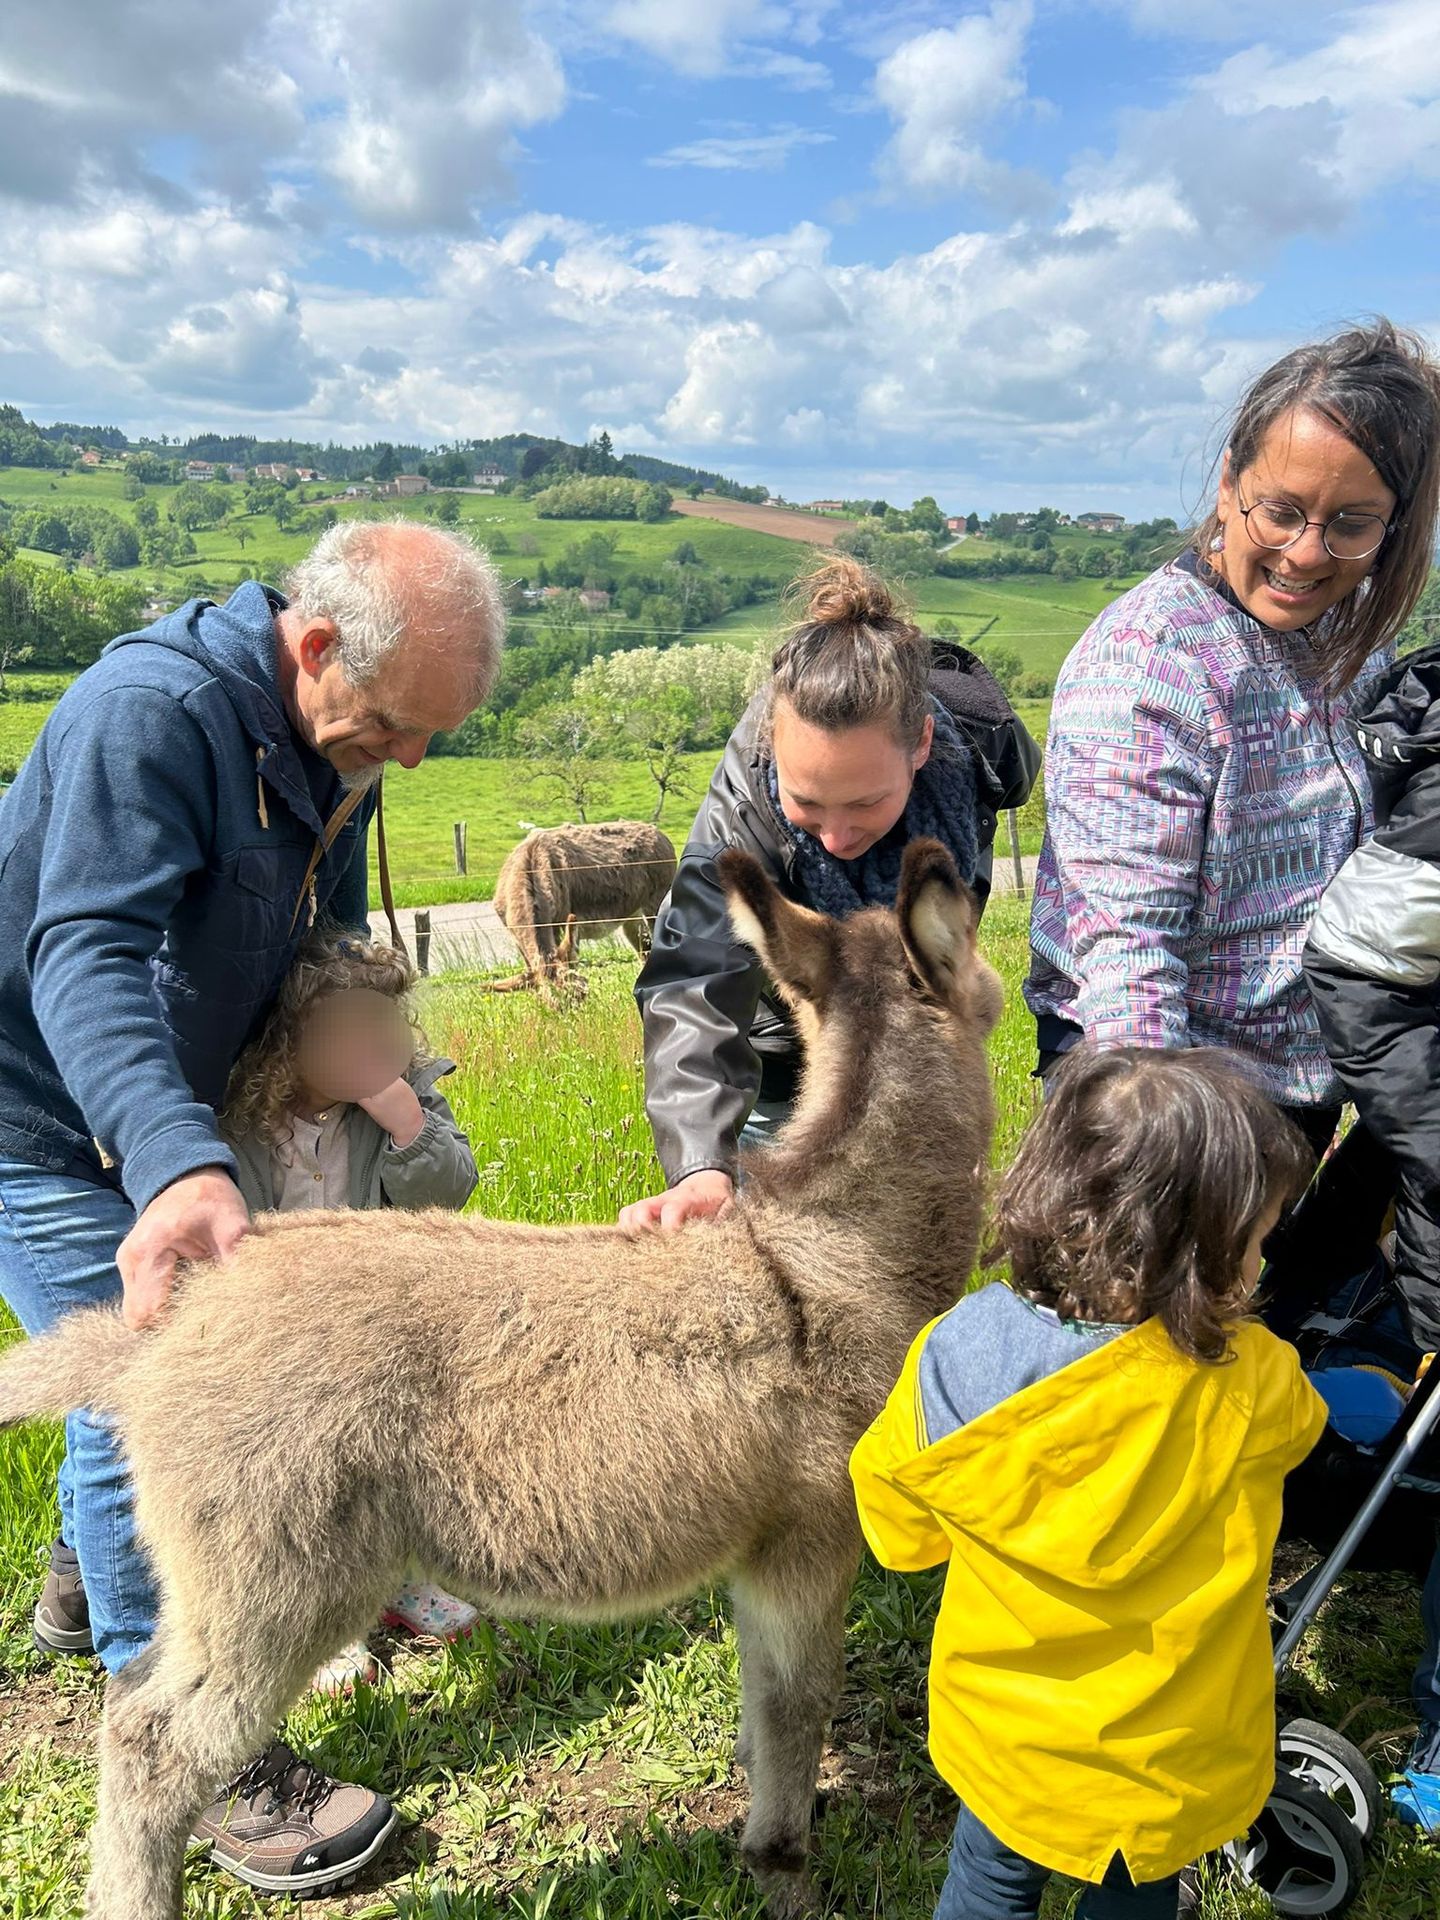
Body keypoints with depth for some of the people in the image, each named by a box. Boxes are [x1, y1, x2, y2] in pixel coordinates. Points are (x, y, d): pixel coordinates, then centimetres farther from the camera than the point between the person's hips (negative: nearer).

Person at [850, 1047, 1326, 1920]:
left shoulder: (956, 1351, -26)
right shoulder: (1251, 1385, -31)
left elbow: (899, 1530, -8)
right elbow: (1309, 1417, -4)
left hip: (1000, 1736, 1)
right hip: (1164, 1754, -1)